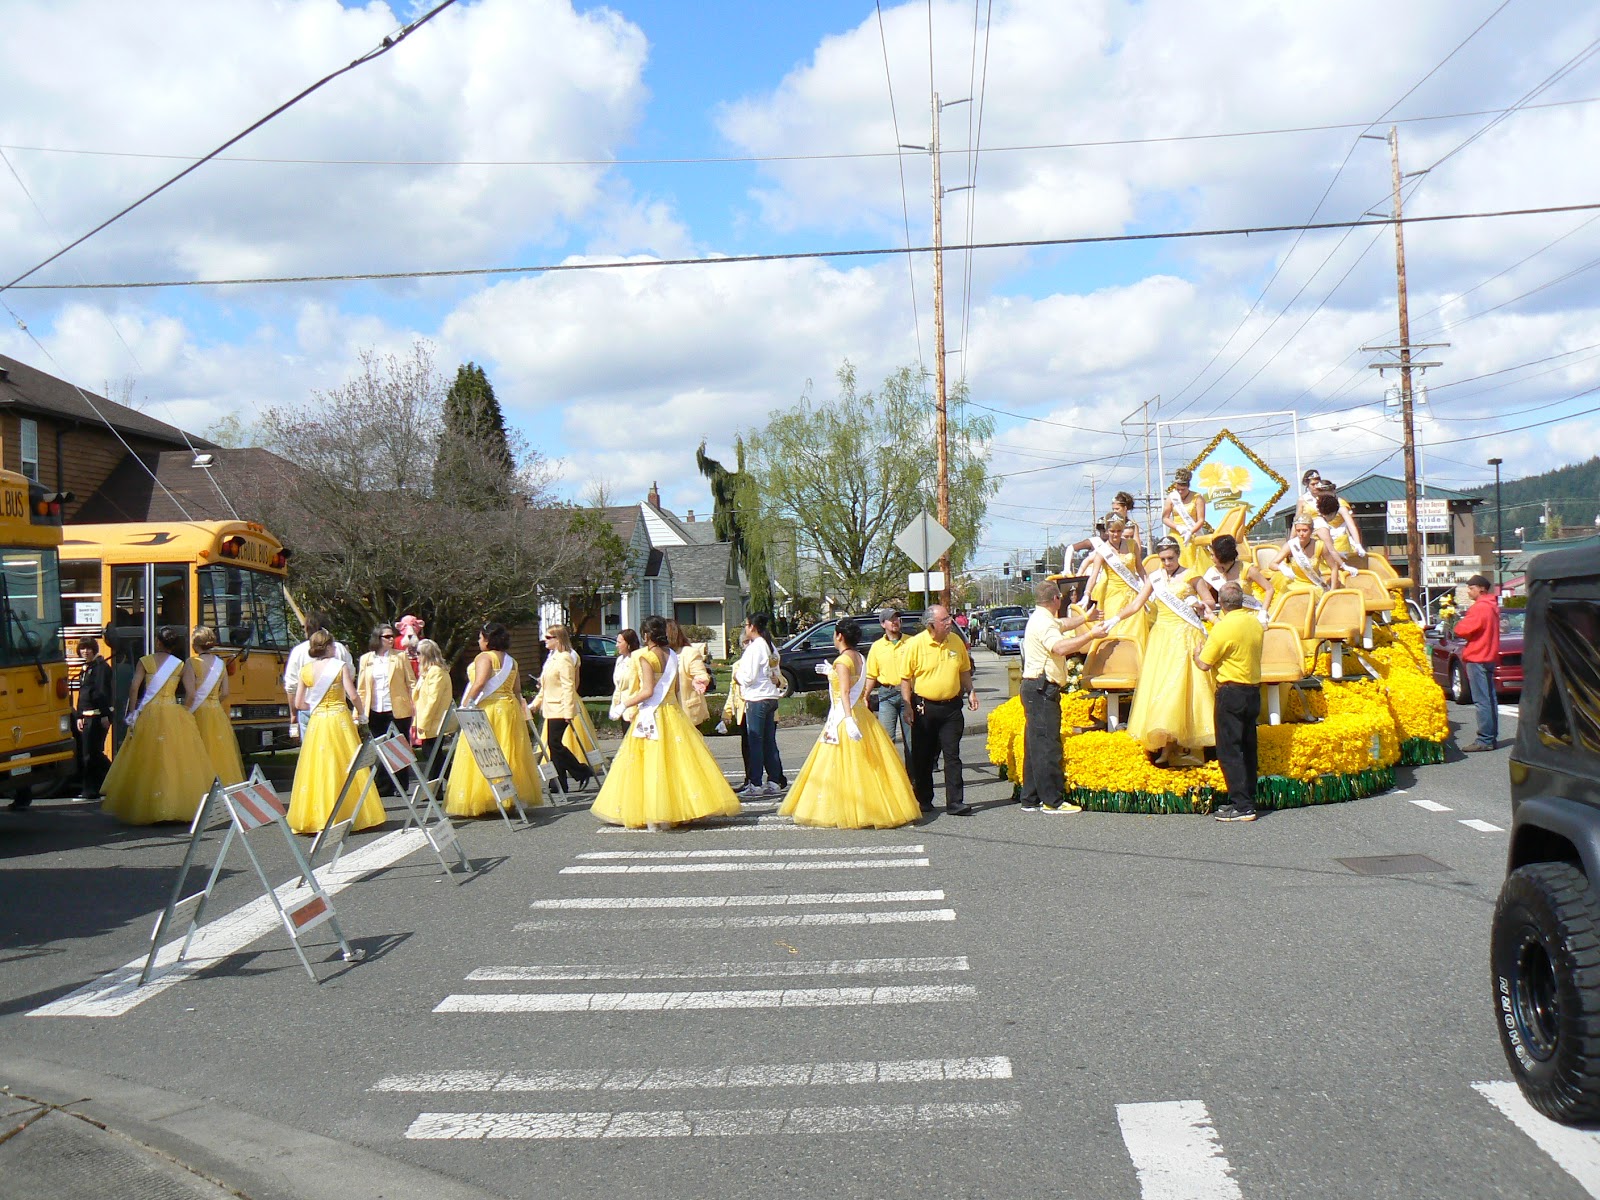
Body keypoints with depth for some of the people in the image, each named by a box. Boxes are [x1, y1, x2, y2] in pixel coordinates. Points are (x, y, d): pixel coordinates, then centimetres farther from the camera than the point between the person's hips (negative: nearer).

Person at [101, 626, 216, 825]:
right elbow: (191, 693, -4)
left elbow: (134, 688, -5)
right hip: (173, 715, 0)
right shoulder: (182, 665, 4)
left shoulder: (145, 661, 4)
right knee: (175, 762, 2)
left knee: (146, 762, 6)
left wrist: (132, 714, 0)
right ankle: (180, 806, -2)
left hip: (148, 714, 0)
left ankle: (145, 809, 7)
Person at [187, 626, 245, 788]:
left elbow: (191, 693, -14)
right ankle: (226, 784, 11)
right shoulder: (220, 663, 6)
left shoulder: (192, 663, -8)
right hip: (218, 712, 4)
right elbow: (225, 693, 5)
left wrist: (188, 711, -3)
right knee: (221, 751, 10)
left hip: (199, 713, -4)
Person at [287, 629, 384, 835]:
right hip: (339, 720, -3)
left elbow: (298, 704, 4)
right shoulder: (341, 666, -4)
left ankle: (315, 816, 6)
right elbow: (353, 695, -11)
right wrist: (360, 714, 5)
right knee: (346, 767, 3)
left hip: (316, 722, 3)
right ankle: (352, 813, 6)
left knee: (317, 769, 6)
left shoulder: (306, 670, 5)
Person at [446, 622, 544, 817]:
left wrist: (465, 705, -16)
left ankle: (478, 801, -8)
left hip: (487, 709, -7)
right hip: (510, 708, 7)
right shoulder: (511, 661, 16)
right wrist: (520, 712, 18)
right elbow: (516, 691, 15)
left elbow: (479, 684, -18)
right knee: (507, 754, 9)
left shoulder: (485, 657, -6)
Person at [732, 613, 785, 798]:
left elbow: (749, 677, -15)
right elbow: (776, 674, 16)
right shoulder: (770, 647, 14)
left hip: (757, 699, -8)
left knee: (755, 742, -4)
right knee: (769, 742, 11)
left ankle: (755, 784, -2)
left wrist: (737, 675, 3)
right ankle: (774, 782, 13)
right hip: (771, 697, 9)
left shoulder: (754, 647, -13)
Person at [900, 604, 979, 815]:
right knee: (923, 757, 7)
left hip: (951, 707, 3)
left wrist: (970, 691, 9)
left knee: (952, 755, -2)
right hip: (924, 707, -2)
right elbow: (905, 678, -4)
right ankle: (923, 800, 19)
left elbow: (964, 670, 19)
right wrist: (908, 705, -9)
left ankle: (955, 802, -1)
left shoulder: (956, 640, 5)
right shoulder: (915, 644, -8)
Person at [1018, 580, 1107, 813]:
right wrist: (1091, 635, -27)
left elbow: (1062, 624, 40)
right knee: (1047, 745, -9)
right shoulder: (1043, 623, -15)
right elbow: (1060, 647, -32)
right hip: (1041, 690, -11)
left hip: (1038, 690, 11)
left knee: (1035, 745, 11)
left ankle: (1031, 799, 14)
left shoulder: (1042, 619, 19)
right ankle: (1052, 800, -7)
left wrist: (1085, 618, 50)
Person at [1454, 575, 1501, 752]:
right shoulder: (1491, 606, 17)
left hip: (1477, 658, -11)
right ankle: (1491, 736, 18)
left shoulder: (1480, 607, -15)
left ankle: (1485, 739, -11)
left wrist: (1460, 622, 1)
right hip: (1488, 657, 11)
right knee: (1489, 699, 13)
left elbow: (1462, 630, -18)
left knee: (1482, 700, -10)